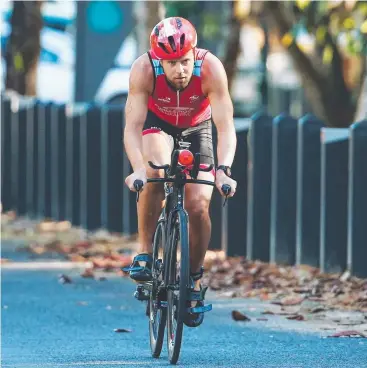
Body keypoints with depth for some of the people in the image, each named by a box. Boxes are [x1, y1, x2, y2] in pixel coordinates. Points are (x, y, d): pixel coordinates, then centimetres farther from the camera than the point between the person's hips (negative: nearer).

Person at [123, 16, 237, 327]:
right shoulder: (144, 69, -34)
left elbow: (226, 126, -37)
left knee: (198, 207, -14)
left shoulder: (211, 68, -35)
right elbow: (132, 126, -36)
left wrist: (223, 170, -52)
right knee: (155, 172, -34)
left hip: (196, 128, 1)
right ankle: (145, 252, -18)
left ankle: (194, 277, 10)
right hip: (157, 123, -1)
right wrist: (138, 168, -53)